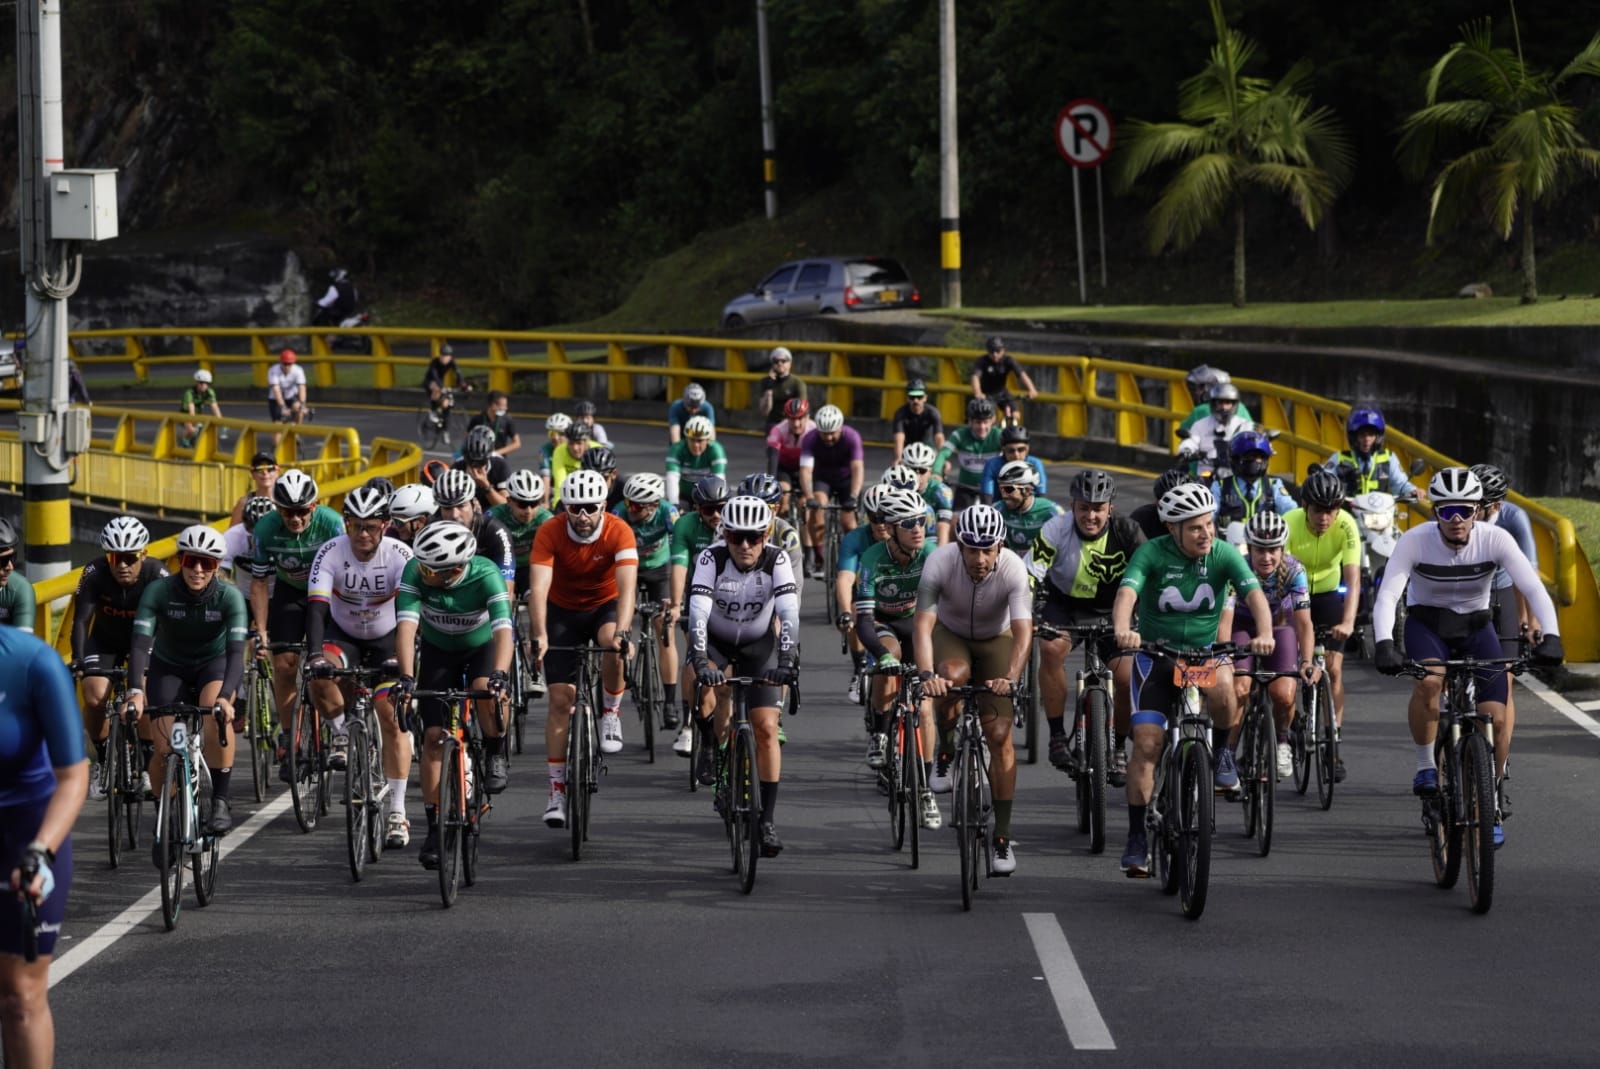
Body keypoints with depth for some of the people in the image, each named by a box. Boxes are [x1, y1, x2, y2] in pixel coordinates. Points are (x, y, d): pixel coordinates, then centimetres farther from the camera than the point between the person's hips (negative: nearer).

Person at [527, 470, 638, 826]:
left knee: (613, 643, -36)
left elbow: (627, 586, -36)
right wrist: (539, 636, -48)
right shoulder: (550, 533, -25)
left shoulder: (619, 532, -26)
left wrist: (622, 631, -52)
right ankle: (557, 791, -2)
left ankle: (611, 714, -10)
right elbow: (538, 588, -34)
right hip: (563, 610, 1)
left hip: (605, 606, -1)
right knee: (561, 699, -8)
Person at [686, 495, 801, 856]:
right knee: (716, 685, -34)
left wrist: (787, 660, -47)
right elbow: (698, 611, -36)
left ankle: (768, 818, -5)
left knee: (766, 728, -10)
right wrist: (699, 659, -49)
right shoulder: (711, 559, -26)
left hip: (758, 644, 1)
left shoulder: (776, 561, -24)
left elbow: (789, 614, -33)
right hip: (715, 641, -1)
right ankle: (712, 747, -5)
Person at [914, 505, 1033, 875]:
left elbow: (1023, 632, -37)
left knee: (999, 734, -11)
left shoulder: (1013, 569, -31)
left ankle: (1002, 837, -4)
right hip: (950, 634, 0)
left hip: (996, 640, 0)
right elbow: (922, 623, -35)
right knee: (952, 676, -37)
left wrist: (1010, 677, -54)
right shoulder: (940, 562, -31)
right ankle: (946, 753, -8)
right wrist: (926, 674, -51)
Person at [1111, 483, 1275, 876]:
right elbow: (1127, 593, -31)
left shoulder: (1224, 555, -11)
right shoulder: (1151, 554, -14)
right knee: (1146, 742, -12)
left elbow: (1254, 593, -25)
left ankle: (1221, 751, -4)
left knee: (1221, 687, -35)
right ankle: (1137, 839, 0)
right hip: (1156, 653, 0)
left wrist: (1264, 633, -46)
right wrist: (1122, 631, -53)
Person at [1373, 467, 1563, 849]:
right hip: (1427, 623, -1)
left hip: (1476, 625, 1)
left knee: (1496, 717, -12)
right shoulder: (1415, 541, -23)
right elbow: (1387, 595, -30)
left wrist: (1550, 635, -41)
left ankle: (1492, 806, 10)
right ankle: (1425, 766, -10)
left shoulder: (1495, 539, -20)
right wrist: (1385, 644, -46)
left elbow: (1534, 589, -25)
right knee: (1428, 682, -34)